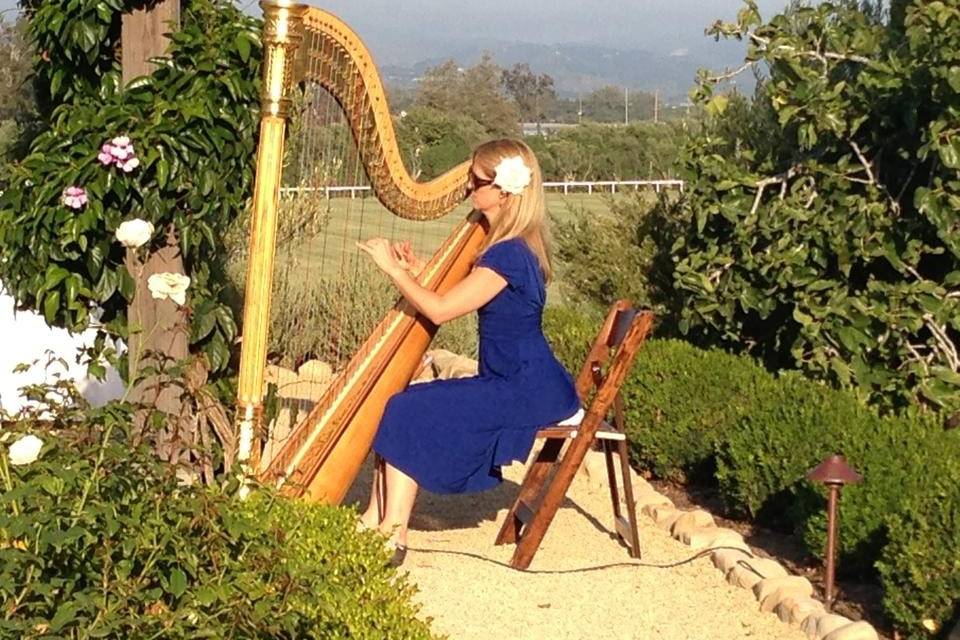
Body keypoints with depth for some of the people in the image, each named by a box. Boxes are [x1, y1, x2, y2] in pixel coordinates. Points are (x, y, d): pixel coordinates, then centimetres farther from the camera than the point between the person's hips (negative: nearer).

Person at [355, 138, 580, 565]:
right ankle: (376, 520, 2)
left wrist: (392, 268, -12)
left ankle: (392, 532, -11)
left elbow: (440, 310, -21)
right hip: (519, 384, 10)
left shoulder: (509, 254, -20)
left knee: (410, 412, -16)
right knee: (403, 407, 4)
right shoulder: (512, 247, 12)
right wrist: (415, 271, 7)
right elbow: (453, 299, 18)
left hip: (526, 390, -10)